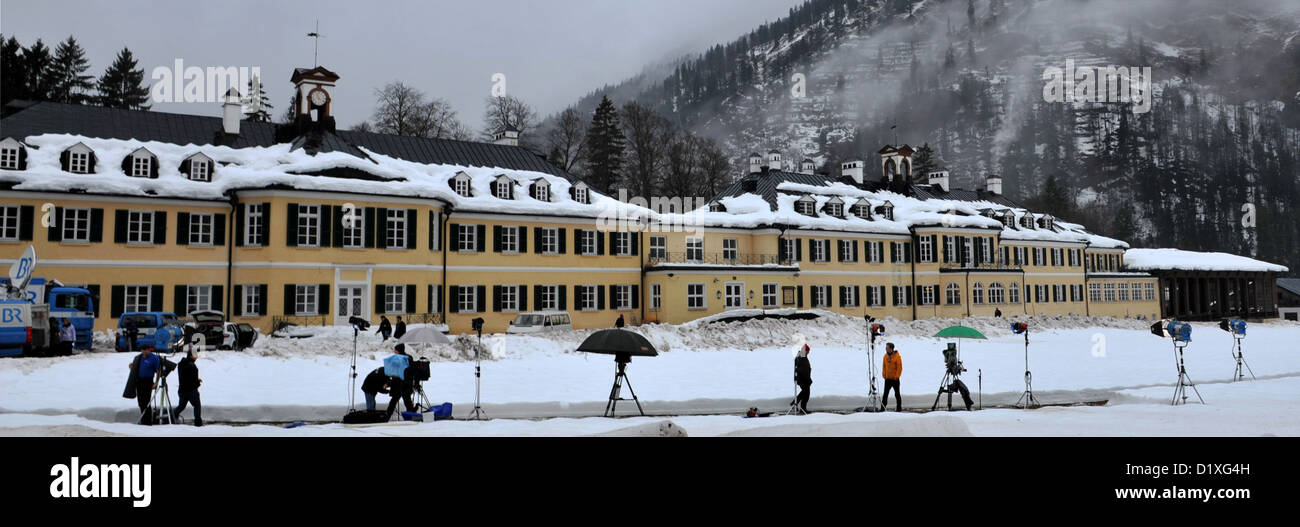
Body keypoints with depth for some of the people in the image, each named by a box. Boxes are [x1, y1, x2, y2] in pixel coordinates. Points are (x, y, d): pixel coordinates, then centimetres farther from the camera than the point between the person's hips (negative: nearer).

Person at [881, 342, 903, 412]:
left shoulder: (897, 356, -11)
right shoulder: (886, 356, 6)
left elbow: (899, 367, -11)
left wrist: (896, 376, -14)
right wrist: (884, 375, 5)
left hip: (895, 379, -5)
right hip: (887, 378, 5)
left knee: (897, 393, 6)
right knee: (885, 393, 4)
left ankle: (899, 408, 15)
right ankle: (883, 407, 7)